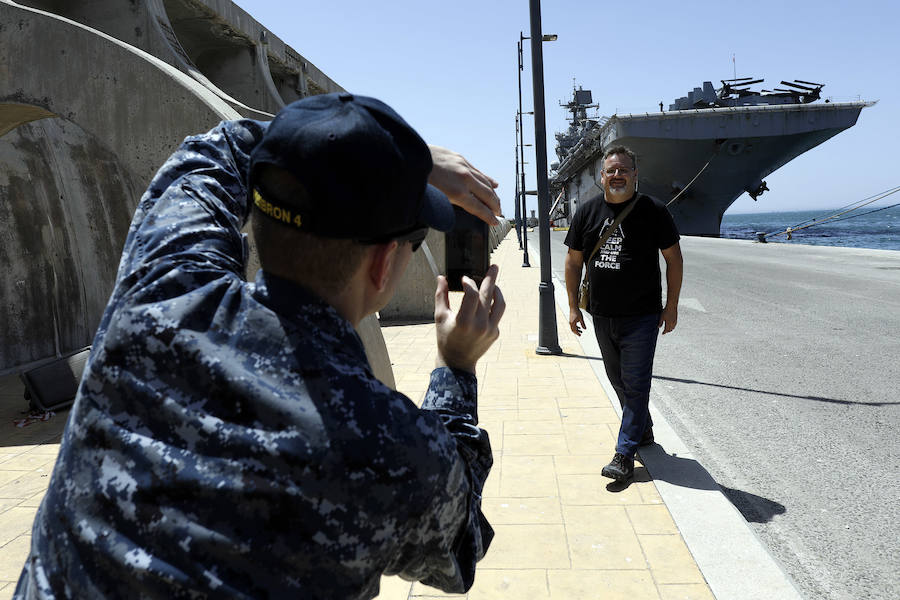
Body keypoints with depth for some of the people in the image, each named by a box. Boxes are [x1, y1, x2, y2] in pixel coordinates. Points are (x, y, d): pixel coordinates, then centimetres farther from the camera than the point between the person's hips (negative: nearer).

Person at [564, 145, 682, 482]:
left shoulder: (653, 211, -5)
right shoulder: (587, 212, 4)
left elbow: (673, 258, 0)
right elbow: (573, 261, 9)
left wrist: (672, 306, -3)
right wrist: (573, 307, 5)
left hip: (642, 315, -4)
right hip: (602, 315, 4)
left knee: (635, 384, -3)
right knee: (617, 378, 17)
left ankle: (625, 453, 4)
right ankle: (643, 429, 38)